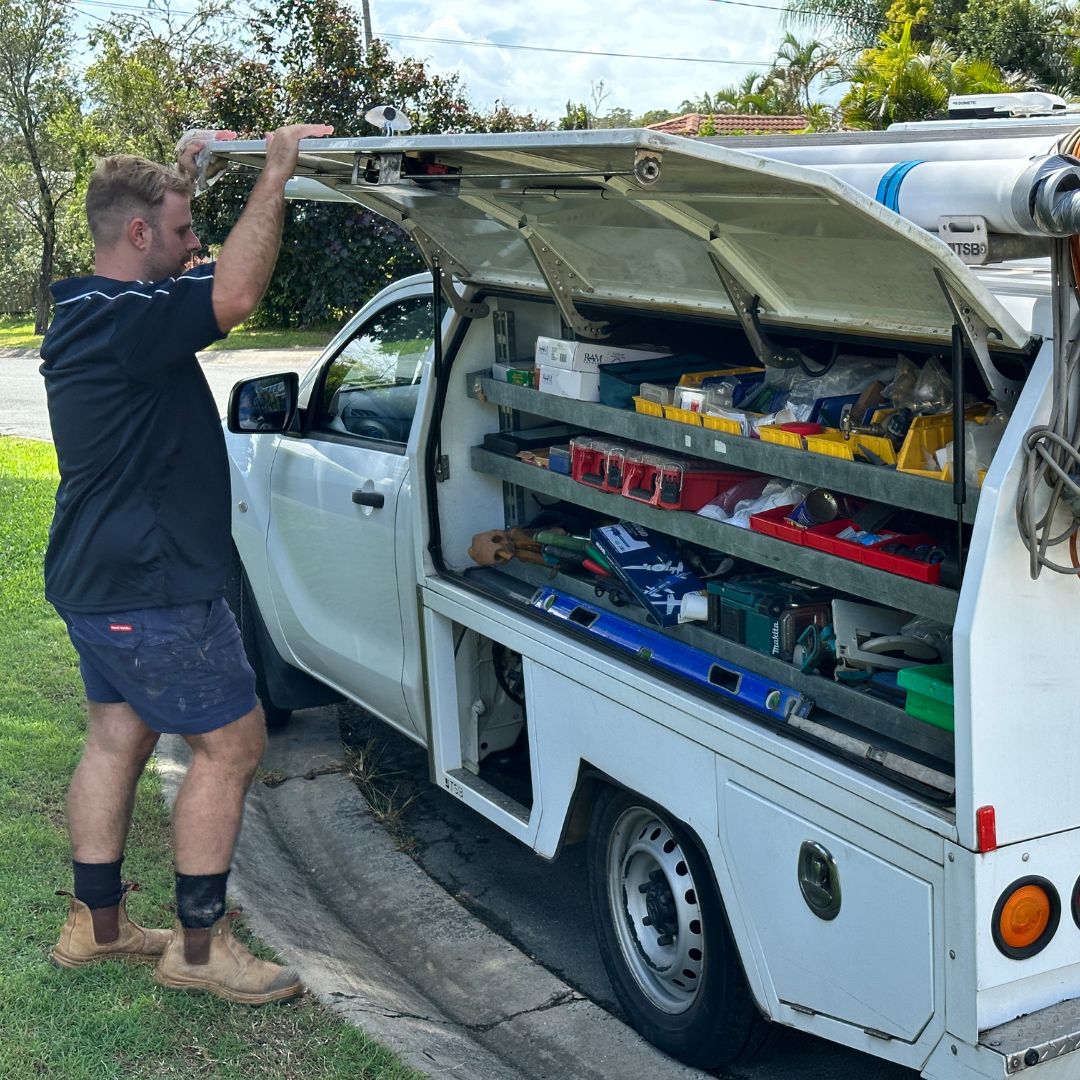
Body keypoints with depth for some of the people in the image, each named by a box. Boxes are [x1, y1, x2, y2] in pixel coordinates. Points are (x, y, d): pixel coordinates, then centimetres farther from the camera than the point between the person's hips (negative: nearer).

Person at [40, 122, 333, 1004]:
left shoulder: (87, 310, 9)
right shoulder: (122, 320, -23)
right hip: (150, 593, -11)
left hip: (100, 580, 11)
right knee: (232, 745, -1)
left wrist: (183, 176, 23)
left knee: (117, 738, 18)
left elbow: (195, 289, 29)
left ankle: (96, 923, 29)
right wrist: (276, 175, -28)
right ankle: (199, 946, 7)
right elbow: (234, 295, -37)